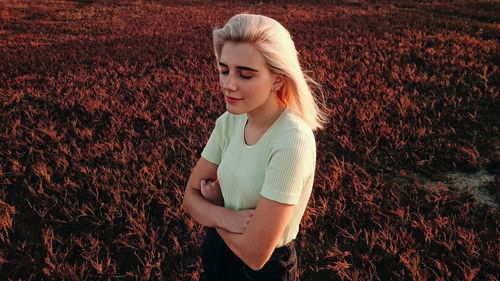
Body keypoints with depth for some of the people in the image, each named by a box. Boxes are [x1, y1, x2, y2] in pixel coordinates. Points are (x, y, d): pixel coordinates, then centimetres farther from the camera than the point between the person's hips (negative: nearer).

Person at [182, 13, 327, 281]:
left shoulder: (292, 140, -30)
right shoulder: (228, 121, -10)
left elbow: (254, 253, -28)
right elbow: (191, 195, -3)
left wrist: (213, 203, -13)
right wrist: (224, 216, -23)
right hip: (216, 252, 6)